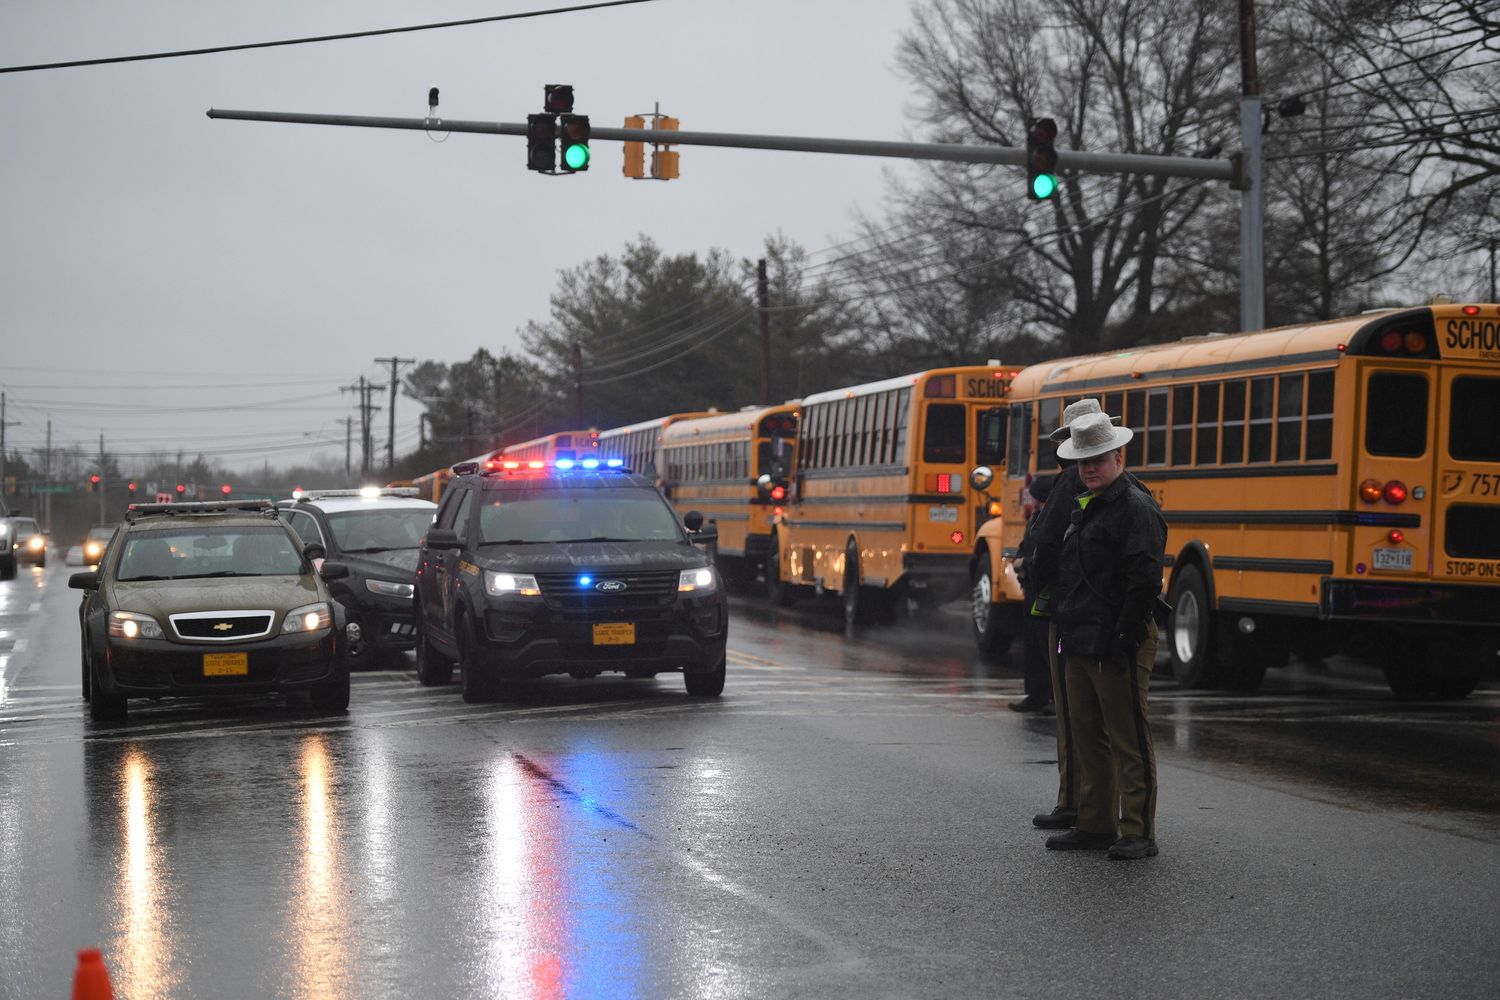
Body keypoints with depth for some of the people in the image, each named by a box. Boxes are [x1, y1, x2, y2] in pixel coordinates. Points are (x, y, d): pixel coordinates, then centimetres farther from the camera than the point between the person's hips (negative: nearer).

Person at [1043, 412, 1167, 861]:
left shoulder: (1136, 508, -11)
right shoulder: (1082, 507, 18)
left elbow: (1145, 580, -18)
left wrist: (1123, 638, -20)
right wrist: (1065, 629, 18)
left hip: (1116, 647, -9)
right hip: (1079, 645, 10)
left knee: (1128, 740, -4)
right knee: (1087, 736, 14)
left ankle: (1137, 832, 0)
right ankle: (1095, 824, 23)